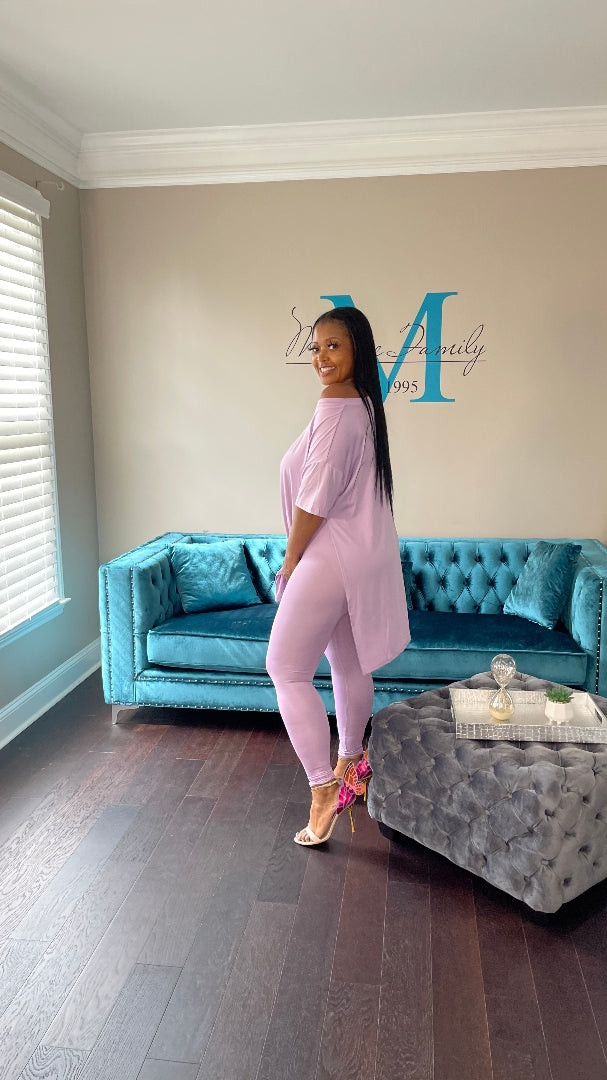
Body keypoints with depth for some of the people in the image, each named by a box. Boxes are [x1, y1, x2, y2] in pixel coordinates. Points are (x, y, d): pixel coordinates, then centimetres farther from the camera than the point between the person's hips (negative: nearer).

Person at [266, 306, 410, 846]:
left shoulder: (335, 411, -20)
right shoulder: (365, 407, 11)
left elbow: (314, 499, -20)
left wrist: (290, 561, -7)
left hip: (332, 557, -10)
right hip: (364, 554, 10)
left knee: (287, 669, -3)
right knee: (349, 665, 20)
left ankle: (324, 787, 1)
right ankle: (351, 762, 36)